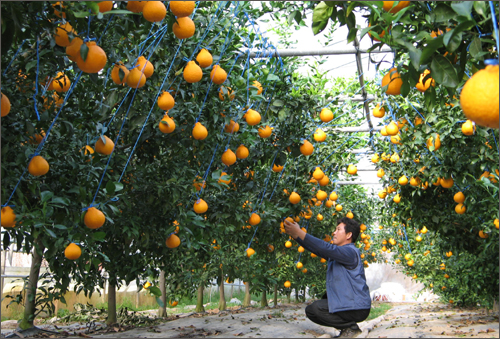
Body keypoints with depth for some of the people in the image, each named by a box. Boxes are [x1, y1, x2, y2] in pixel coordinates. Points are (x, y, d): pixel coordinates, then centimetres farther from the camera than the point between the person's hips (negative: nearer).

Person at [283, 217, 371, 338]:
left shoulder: (350, 252, -16)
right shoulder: (336, 253, 14)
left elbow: (326, 248, -28)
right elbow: (317, 249, 11)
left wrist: (299, 232, -29)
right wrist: (295, 235, 0)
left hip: (357, 308, -10)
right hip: (346, 304, 10)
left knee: (313, 309, -16)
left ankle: (351, 327, -7)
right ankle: (347, 326, 10)